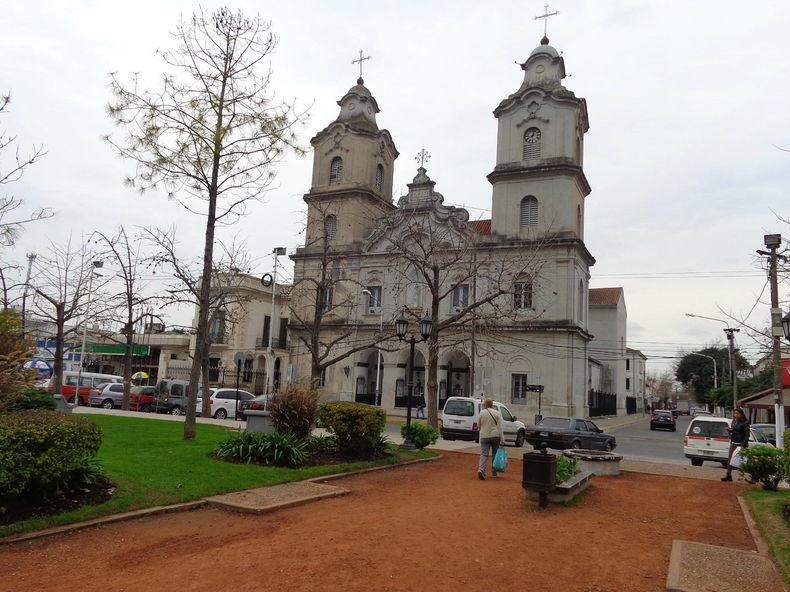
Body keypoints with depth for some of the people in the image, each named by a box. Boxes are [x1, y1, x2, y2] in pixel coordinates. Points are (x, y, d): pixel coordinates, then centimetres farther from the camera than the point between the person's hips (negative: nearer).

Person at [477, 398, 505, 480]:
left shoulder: (482, 412, -1)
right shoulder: (497, 413, -1)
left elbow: (479, 425, 9)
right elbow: (500, 427, -6)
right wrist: (502, 439, -7)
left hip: (484, 436, 0)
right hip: (495, 436, 0)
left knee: (484, 454, -2)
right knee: (495, 454, 14)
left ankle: (481, 470, -21)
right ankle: (494, 472, 19)